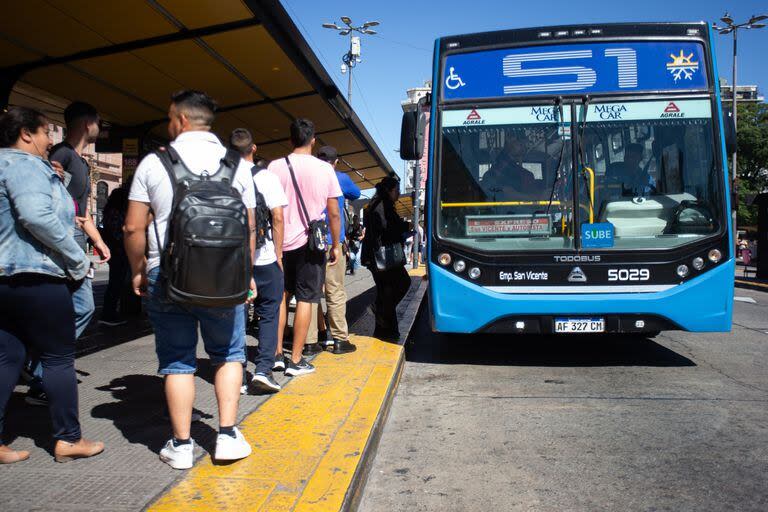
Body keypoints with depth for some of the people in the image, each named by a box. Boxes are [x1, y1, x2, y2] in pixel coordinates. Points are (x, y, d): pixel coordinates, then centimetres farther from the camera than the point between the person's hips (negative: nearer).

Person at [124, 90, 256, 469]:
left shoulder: (153, 163, -1)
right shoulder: (236, 164, 2)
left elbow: (134, 228, -3)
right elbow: (248, 227, 1)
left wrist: (137, 270, 12)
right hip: (223, 277, 1)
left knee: (177, 361, 10)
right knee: (228, 353, 15)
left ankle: (181, 445, 15)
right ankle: (227, 435, 12)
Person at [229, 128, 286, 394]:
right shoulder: (267, 177, -3)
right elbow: (278, 217, -7)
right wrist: (278, 254, -1)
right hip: (264, 258, -2)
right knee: (268, 313, 11)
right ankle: (263, 369, 1)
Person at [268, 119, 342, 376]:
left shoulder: (275, 167, -1)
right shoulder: (325, 169, -3)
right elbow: (334, 213, -2)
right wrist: (335, 246, 8)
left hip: (281, 242, 2)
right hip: (311, 243, -2)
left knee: (281, 296, 16)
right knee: (305, 299, 2)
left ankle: (277, 354, 18)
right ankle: (296, 360, 5)